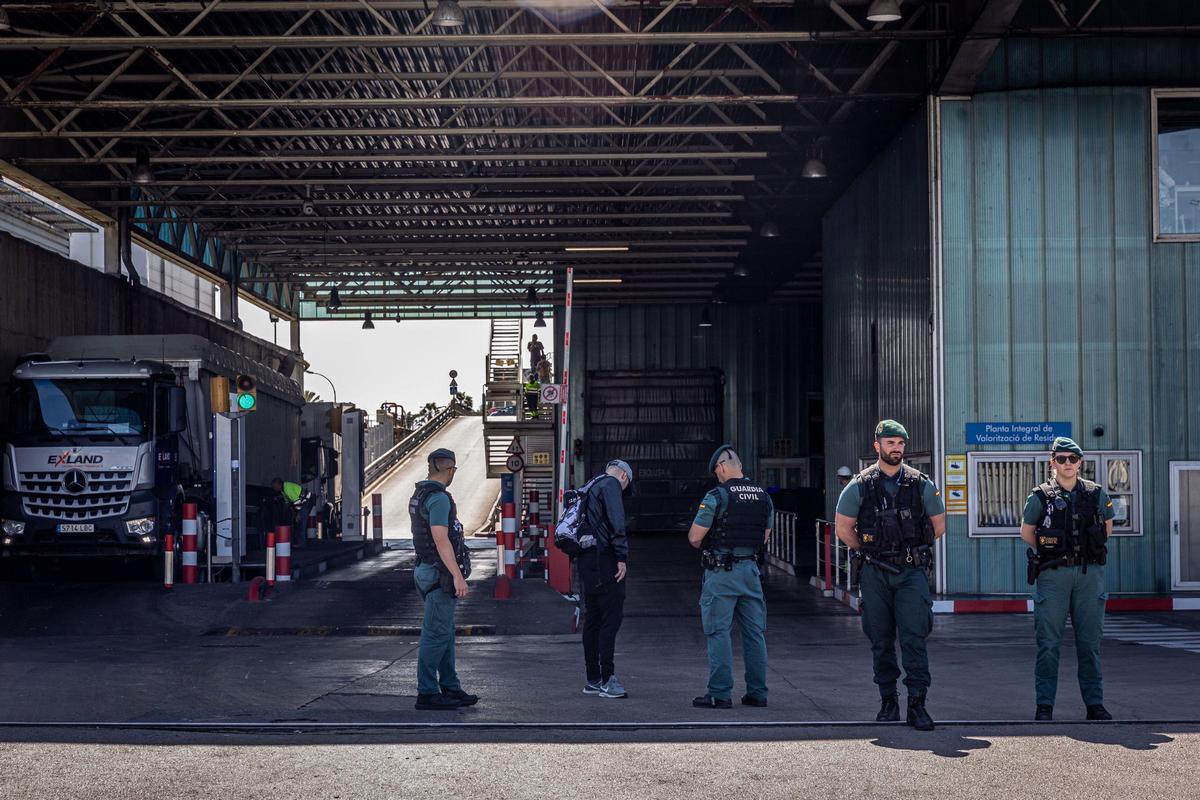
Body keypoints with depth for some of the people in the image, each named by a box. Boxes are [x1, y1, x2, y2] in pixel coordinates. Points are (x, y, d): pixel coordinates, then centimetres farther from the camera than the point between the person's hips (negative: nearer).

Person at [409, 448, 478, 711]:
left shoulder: (419, 495, 14)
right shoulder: (438, 498, -17)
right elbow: (441, 540, -23)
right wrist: (458, 576, -25)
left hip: (426, 570, 10)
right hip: (440, 573, -10)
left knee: (445, 632, 14)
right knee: (436, 634, -6)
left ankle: (450, 688, 19)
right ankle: (427, 694, -3)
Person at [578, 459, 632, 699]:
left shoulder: (589, 486, 24)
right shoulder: (611, 484, -4)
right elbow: (616, 522, -16)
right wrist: (622, 556, -15)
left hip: (585, 560, 10)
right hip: (604, 559, -10)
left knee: (593, 619, 12)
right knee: (611, 618, -10)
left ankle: (593, 679, 16)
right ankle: (607, 680, -14)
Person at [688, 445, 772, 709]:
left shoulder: (717, 496, -12)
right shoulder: (763, 496, 8)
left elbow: (695, 537, -10)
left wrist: (706, 544, 10)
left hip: (721, 571, -6)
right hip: (751, 568, 6)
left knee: (719, 632, -1)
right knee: (755, 632, 10)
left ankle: (720, 693, -2)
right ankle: (757, 692, 13)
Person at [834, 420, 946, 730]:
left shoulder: (921, 484, 4)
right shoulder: (860, 486, 2)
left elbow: (939, 525, 14)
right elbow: (842, 528, 9)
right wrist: (869, 553, 11)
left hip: (912, 572, -1)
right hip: (874, 574, 1)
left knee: (914, 637, -10)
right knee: (881, 640, 6)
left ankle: (917, 705, -10)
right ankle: (888, 701, 17)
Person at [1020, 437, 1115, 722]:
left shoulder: (1096, 494, 6)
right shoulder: (1040, 496, 1)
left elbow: (1107, 529, 20)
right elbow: (1026, 532, 12)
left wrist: (1088, 550, 13)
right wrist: (1049, 551, 8)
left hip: (1090, 574, 2)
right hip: (1052, 575, -2)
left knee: (1090, 642, 6)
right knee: (1048, 642, -1)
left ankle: (1095, 704, 13)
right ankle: (1044, 706, 3)